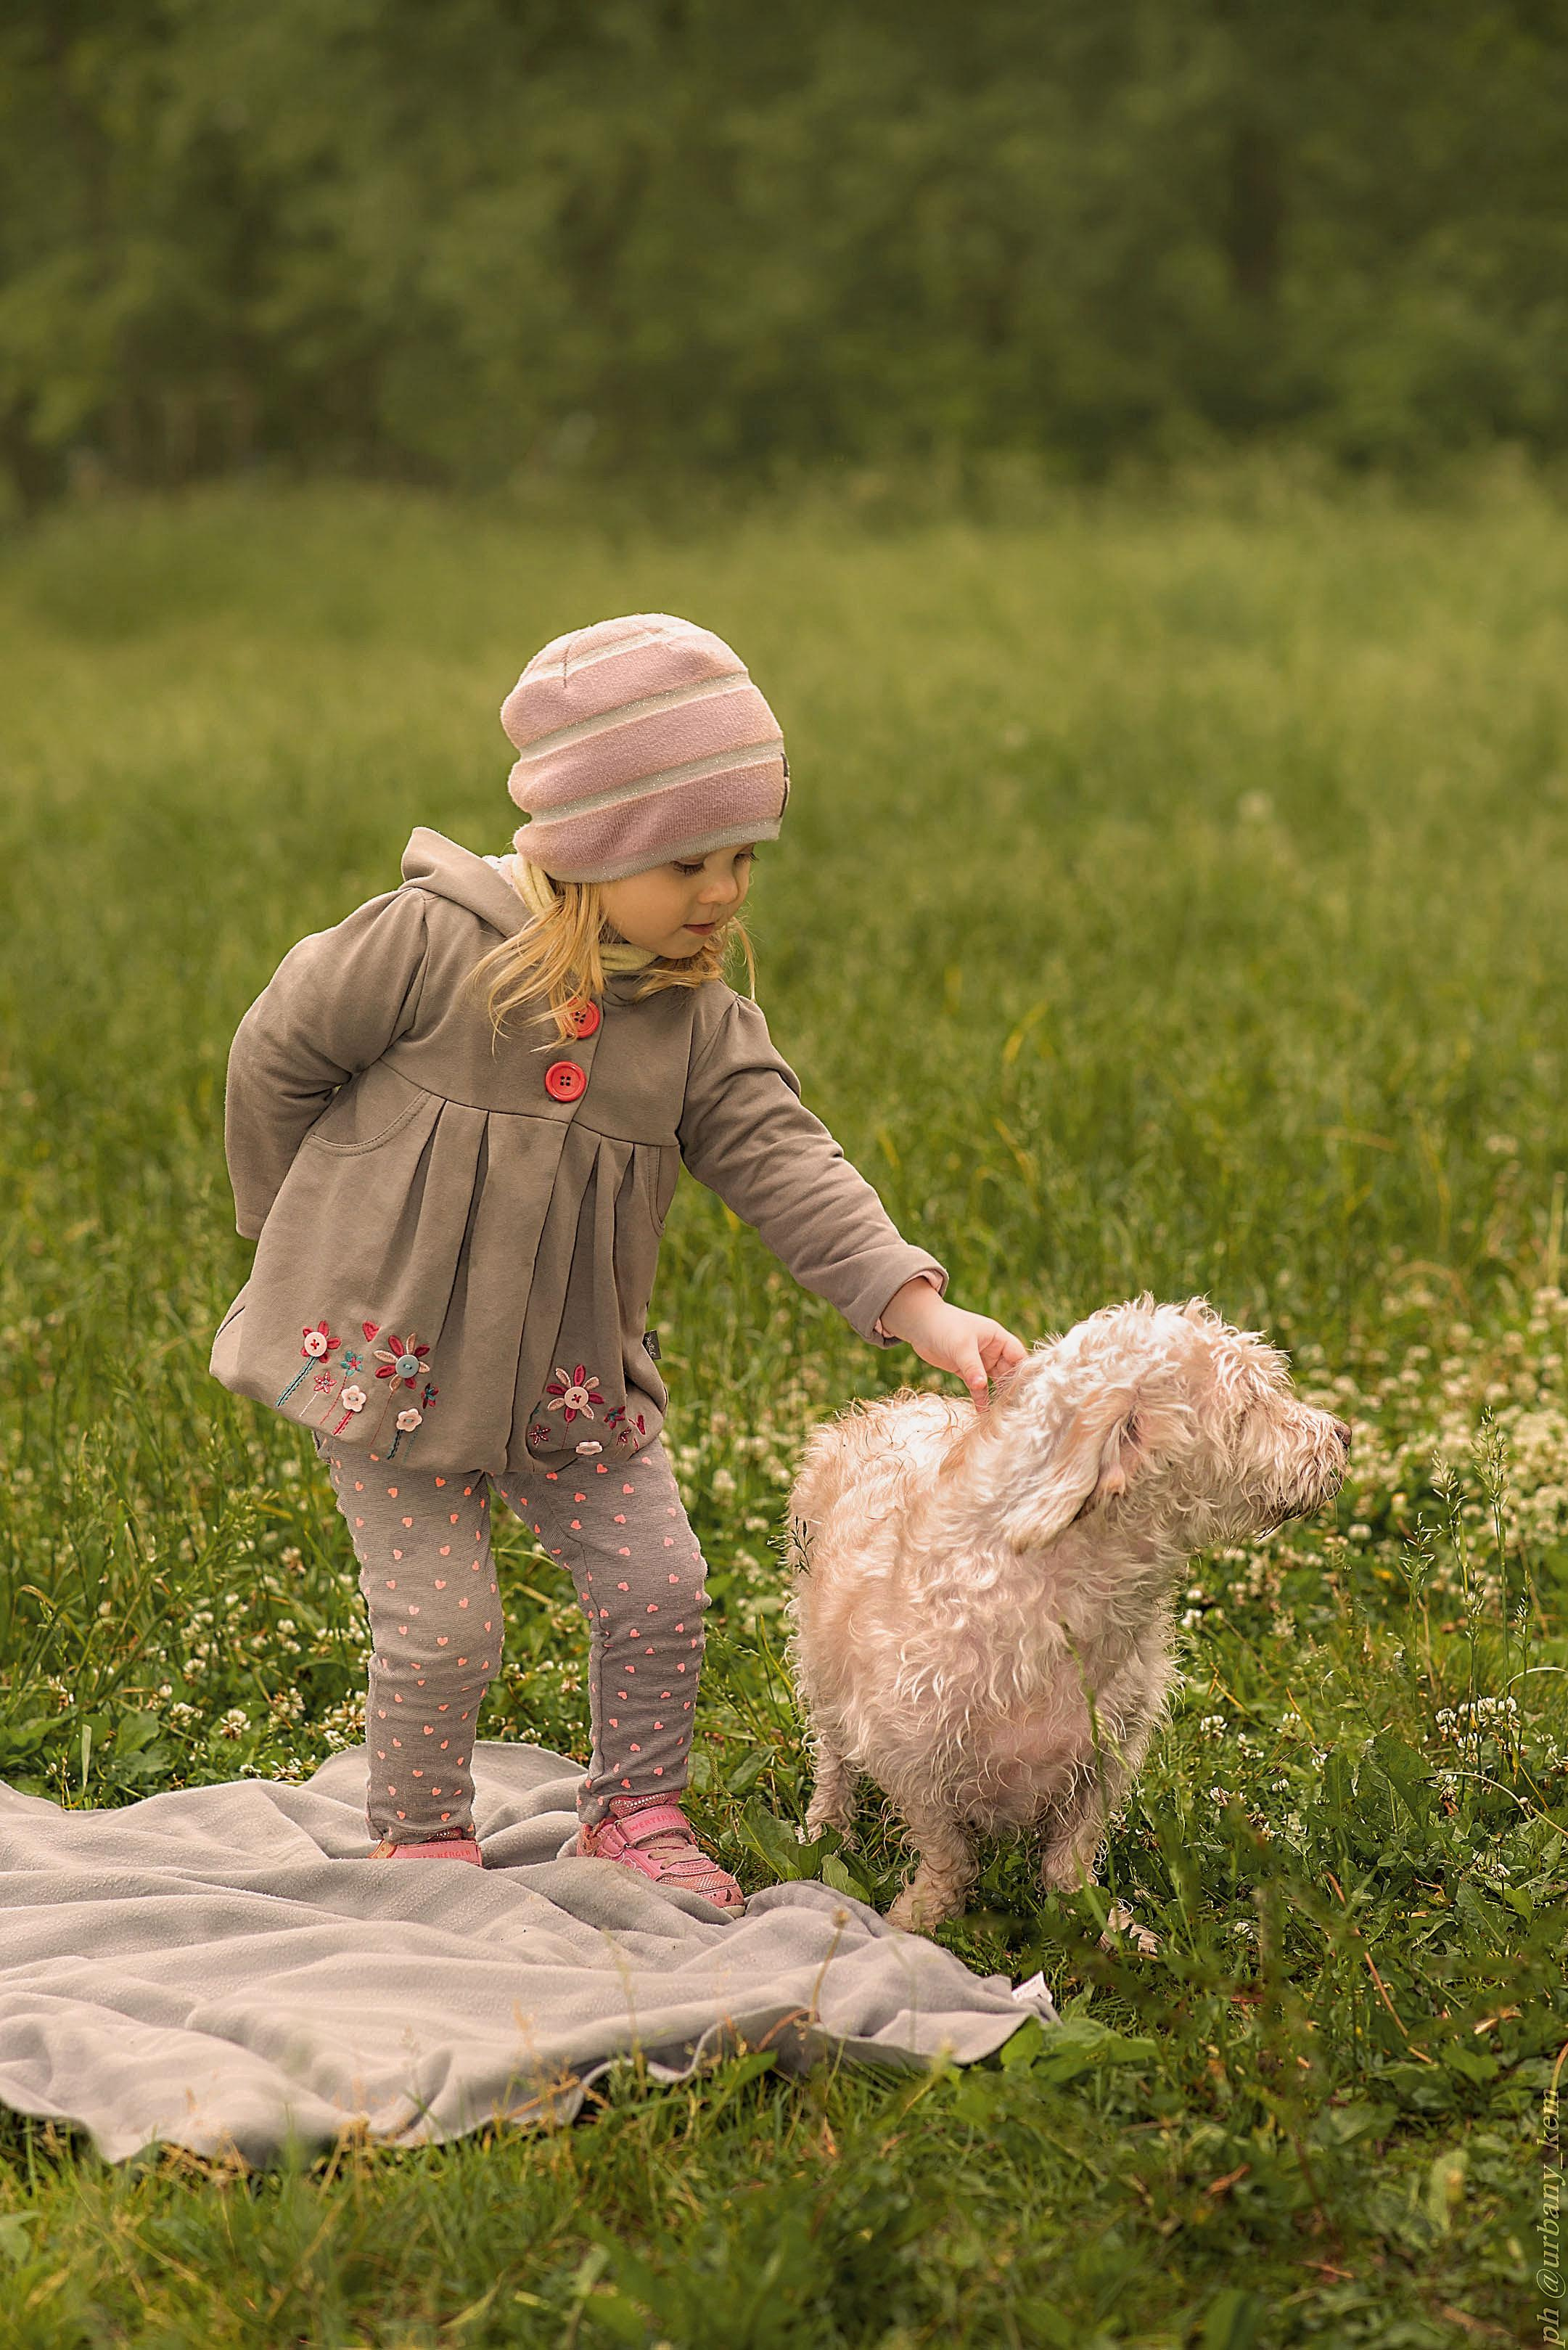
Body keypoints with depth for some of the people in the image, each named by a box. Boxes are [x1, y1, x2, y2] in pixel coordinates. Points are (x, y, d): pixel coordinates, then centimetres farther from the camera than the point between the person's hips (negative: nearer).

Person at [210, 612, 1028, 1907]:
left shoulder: (700, 1019, -3)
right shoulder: (430, 940, -18)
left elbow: (783, 1159, -11)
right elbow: (277, 1056, -7)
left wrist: (916, 1301, -25)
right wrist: (313, 1233, 4)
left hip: (566, 1371, 5)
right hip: (390, 1350, -4)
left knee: (659, 1585, 3)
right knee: (442, 1625, -2)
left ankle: (637, 1811, 26)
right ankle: (424, 1838, 23)